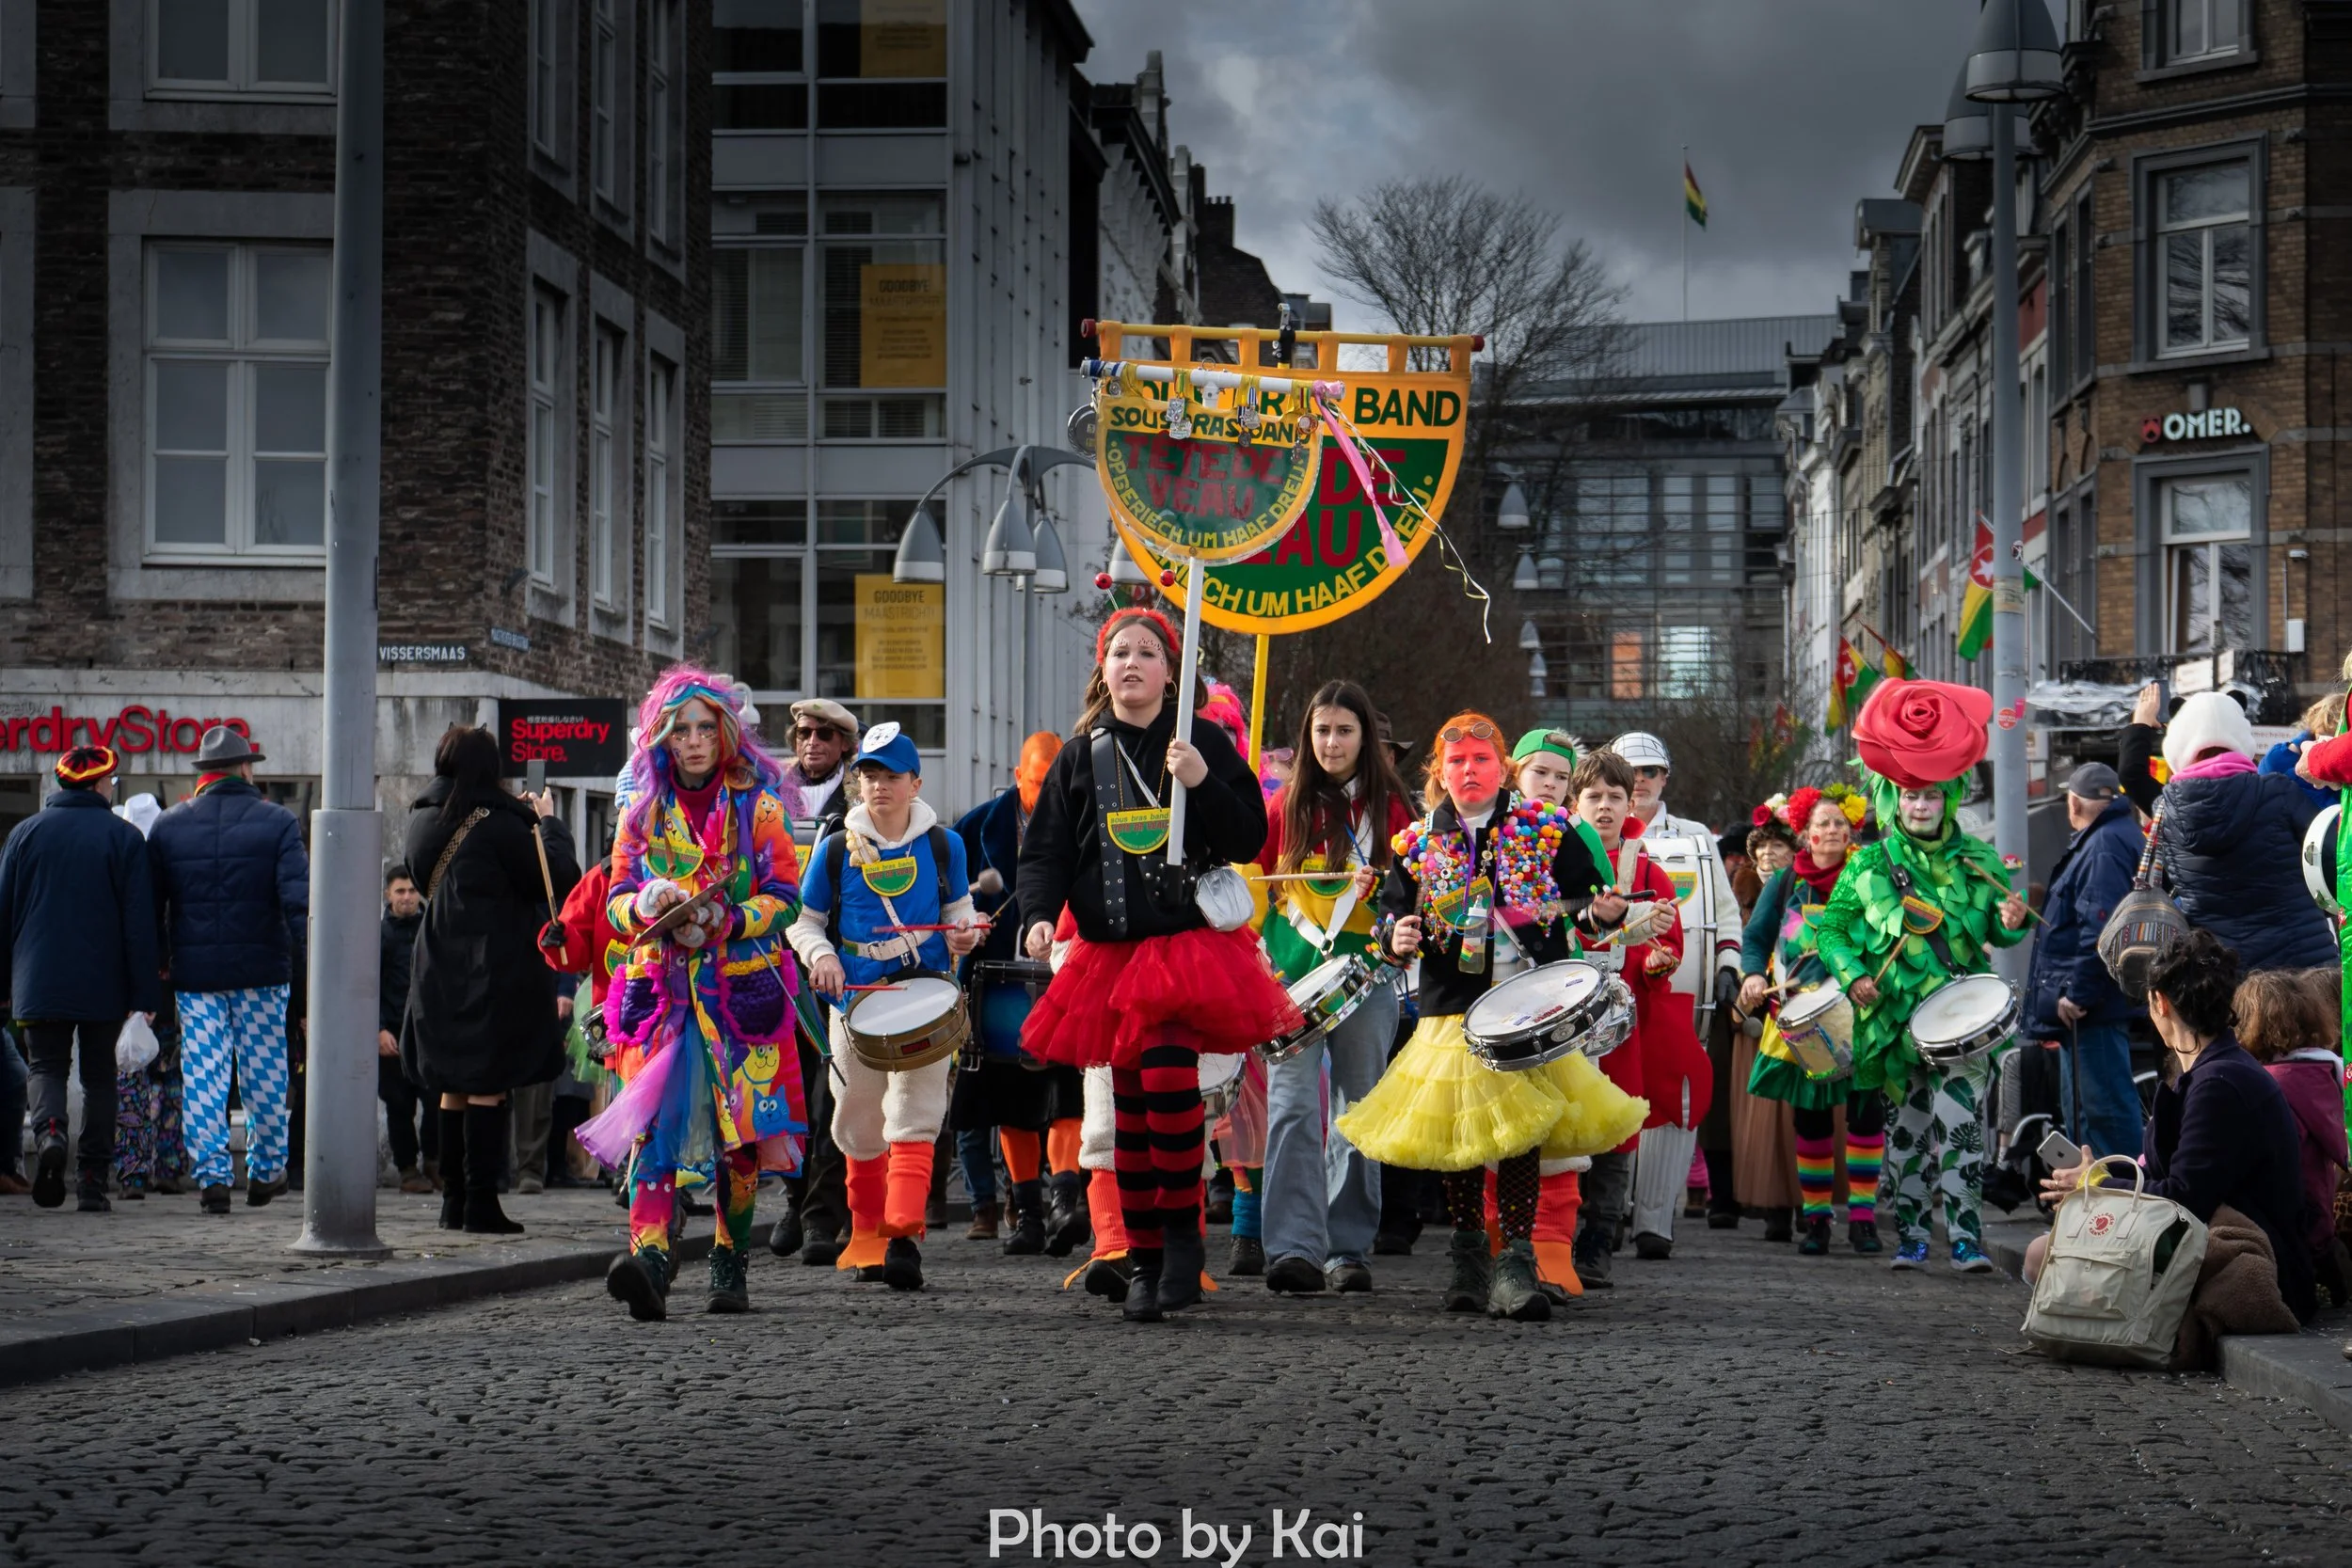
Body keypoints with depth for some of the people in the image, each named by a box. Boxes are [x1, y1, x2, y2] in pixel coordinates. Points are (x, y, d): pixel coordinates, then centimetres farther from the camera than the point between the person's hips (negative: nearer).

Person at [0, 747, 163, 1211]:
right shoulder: (124, 837, -3)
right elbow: (140, 921, -5)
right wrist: (145, 993, -3)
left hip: (39, 981, 1)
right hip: (103, 984, -1)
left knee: (46, 1065, 10)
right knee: (99, 1076, 9)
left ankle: (48, 1133, -22)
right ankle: (92, 1183, 6)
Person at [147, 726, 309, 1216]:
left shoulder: (168, 826, 5)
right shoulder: (277, 822, -2)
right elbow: (298, 900, -10)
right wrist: (307, 967, -8)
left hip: (194, 973, 1)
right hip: (262, 971, -1)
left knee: (203, 1076, 2)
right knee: (264, 1072, 10)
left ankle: (213, 1175, -3)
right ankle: (265, 1170, 18)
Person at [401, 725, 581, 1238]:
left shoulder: (422, 819, 7)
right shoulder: (495, 824, -15)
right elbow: (560, 877, -12)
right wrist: (548, 822, 5)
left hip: (439, 972, 7)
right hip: (493, 969, -7)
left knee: (452, 1088, 13)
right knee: (488, 1088, -4)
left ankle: (452, 1202, 15)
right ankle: (480, 1204, -5)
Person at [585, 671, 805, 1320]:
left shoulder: (758, 807, 6)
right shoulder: (643, 811, 13)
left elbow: (785, 900, -1)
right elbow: (617, 904, 10)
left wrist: (724, 920, -17)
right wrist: (649, 905, -14)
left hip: (741, 990, -1)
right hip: (660, 987, 1)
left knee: (740, 1127, 2)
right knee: (654, 1120, -16)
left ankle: (731, 1267, 16)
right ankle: (649, 1257, -30)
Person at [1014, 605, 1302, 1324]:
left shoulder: (1203, 743, 4)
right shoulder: (1080, 757, 10)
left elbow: (1249, 840, -1)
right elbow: (1045, 850, 7)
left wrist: (1203, 784, -15)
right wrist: (1039, 913, -10)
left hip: (1190, 943, -3)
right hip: (1111, 953, 3)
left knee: (1168, 1076, -22)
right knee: (1130, 1106, 4)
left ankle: (1182, 1234, -6)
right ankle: (1143, 1262, 12)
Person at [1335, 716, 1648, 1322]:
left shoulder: (1547, 830, 5)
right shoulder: (1416, 845, 9)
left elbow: (1588, 900, 7)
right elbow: (1389, 917, 13)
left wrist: (1601, 914, -15)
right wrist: (1395, 941, -8)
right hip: (1450, 1008, 2)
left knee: (1520, 1133, -8)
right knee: (1456, 1132, 6)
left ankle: (1516, 1262, -4)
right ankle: (1467, 1258, 22)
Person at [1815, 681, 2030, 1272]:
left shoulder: (1977, 861, 8)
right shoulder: (1869, 865, 6)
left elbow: (1997, 933, 15)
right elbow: (1830, 928, 9)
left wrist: (2011, 923, -8)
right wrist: (1852, 976, -7)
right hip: (1901, 1017, 0)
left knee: (1959, 1117, -13)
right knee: (1911, 1119, 5)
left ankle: (1965, 1233, -12)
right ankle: (1909, 1233, 15)